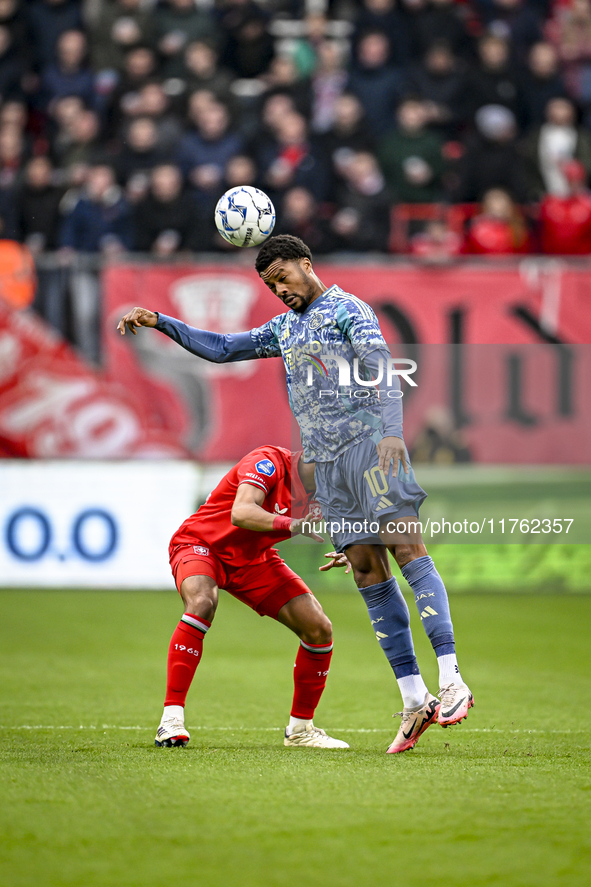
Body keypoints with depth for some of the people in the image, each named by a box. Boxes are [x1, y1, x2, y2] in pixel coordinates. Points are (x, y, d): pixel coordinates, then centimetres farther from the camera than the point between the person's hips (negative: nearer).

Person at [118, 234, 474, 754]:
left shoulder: (346, 309, 1)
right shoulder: (284, 329, 25)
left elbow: (380, 367, -11)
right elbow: (222, 349, 31)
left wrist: (392, 432, -25)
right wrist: (160, 323, 23)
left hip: (369, 445, -7)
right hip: (326, 461, 7)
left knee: (407, 549, -17)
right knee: (367, 571, -2)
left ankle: (451, 679, -22)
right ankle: (414, 701, -5)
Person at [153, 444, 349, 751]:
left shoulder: (318, 488, -6)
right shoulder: (269, 462, -28)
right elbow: (241, 513, -43)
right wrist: (290, 525, -58)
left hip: (253, 561, 7)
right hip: (201, 544, -7)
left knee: (319, 629, -4)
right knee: (202, 603, -39)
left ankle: (300, 728, 14)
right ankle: (171, 719, -36)